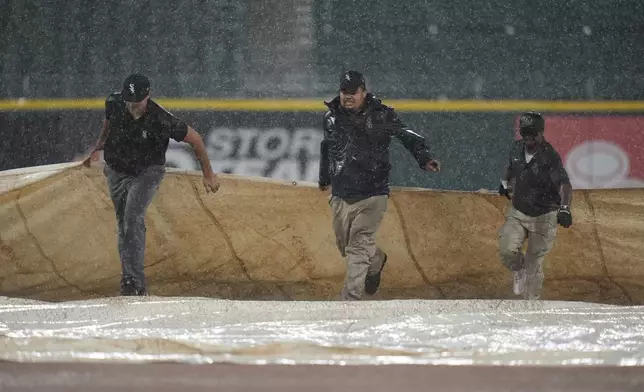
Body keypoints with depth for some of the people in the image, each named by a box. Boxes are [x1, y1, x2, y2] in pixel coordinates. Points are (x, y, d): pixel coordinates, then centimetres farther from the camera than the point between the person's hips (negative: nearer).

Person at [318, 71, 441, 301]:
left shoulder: (381, 116, -6)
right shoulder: (331, 117, 6)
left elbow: (407, 136, -6)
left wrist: (424, 159, -22)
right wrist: (324, 177, 34)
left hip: (371, 196, -5)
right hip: (340, 196, 5)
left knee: (358, 248, -12)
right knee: (345, 246, 15)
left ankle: (350, 301, -14)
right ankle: (376, 260, 45)